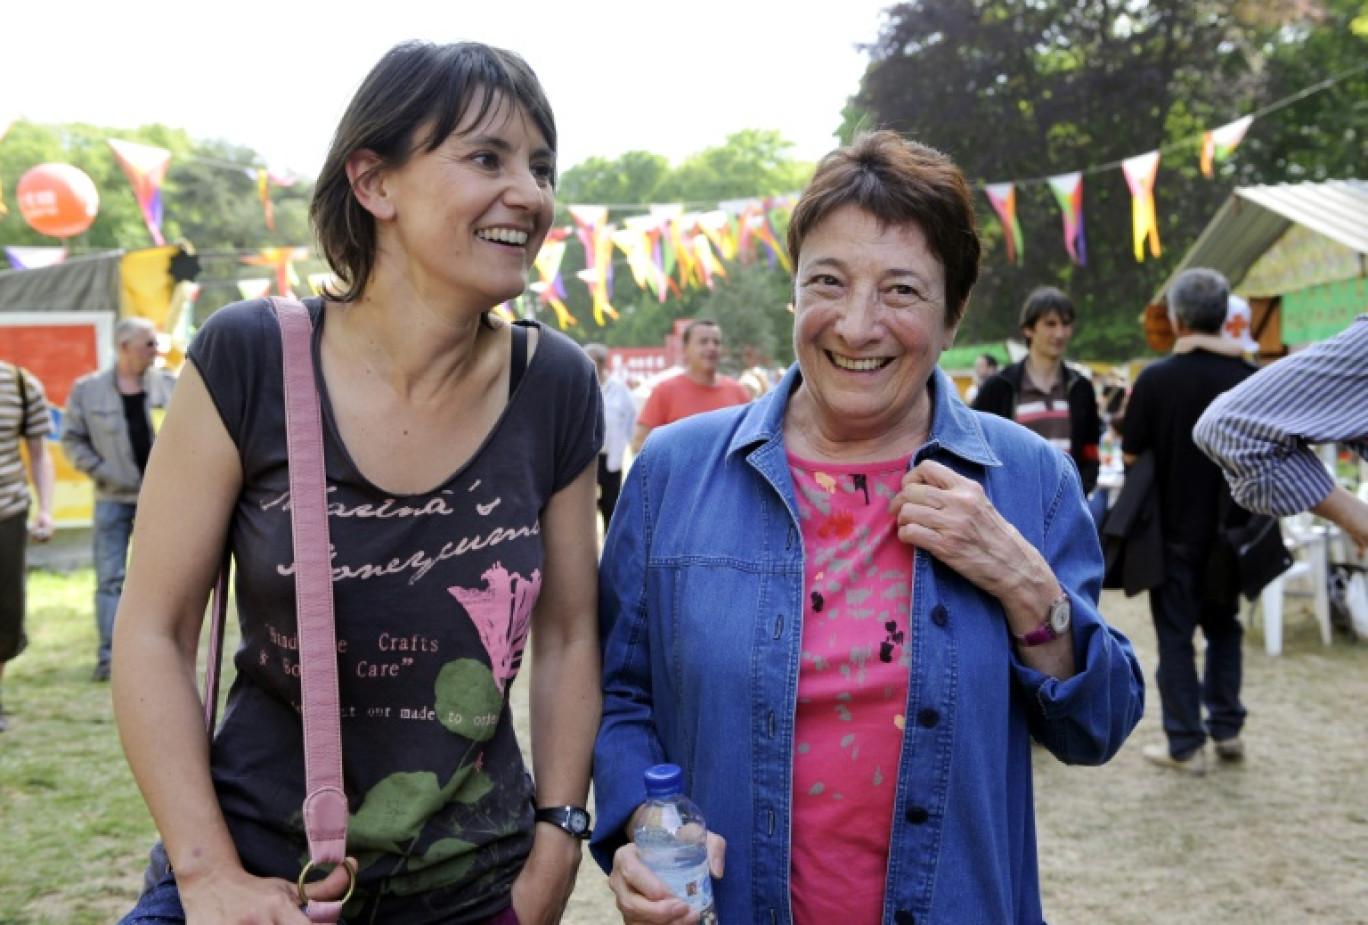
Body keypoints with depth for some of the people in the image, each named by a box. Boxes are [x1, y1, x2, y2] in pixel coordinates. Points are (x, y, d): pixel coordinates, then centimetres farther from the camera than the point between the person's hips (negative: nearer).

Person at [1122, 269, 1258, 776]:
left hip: (1173, 526, -3)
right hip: (1229, 528, 4)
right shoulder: (1248, 378, -4)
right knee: (1224, 626, 20)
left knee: (1176, 635, 6)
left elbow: (1131, 456, -9)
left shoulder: (1155, 378, -14)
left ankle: (1186, 744, 11)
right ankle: (1227, 729, 24)